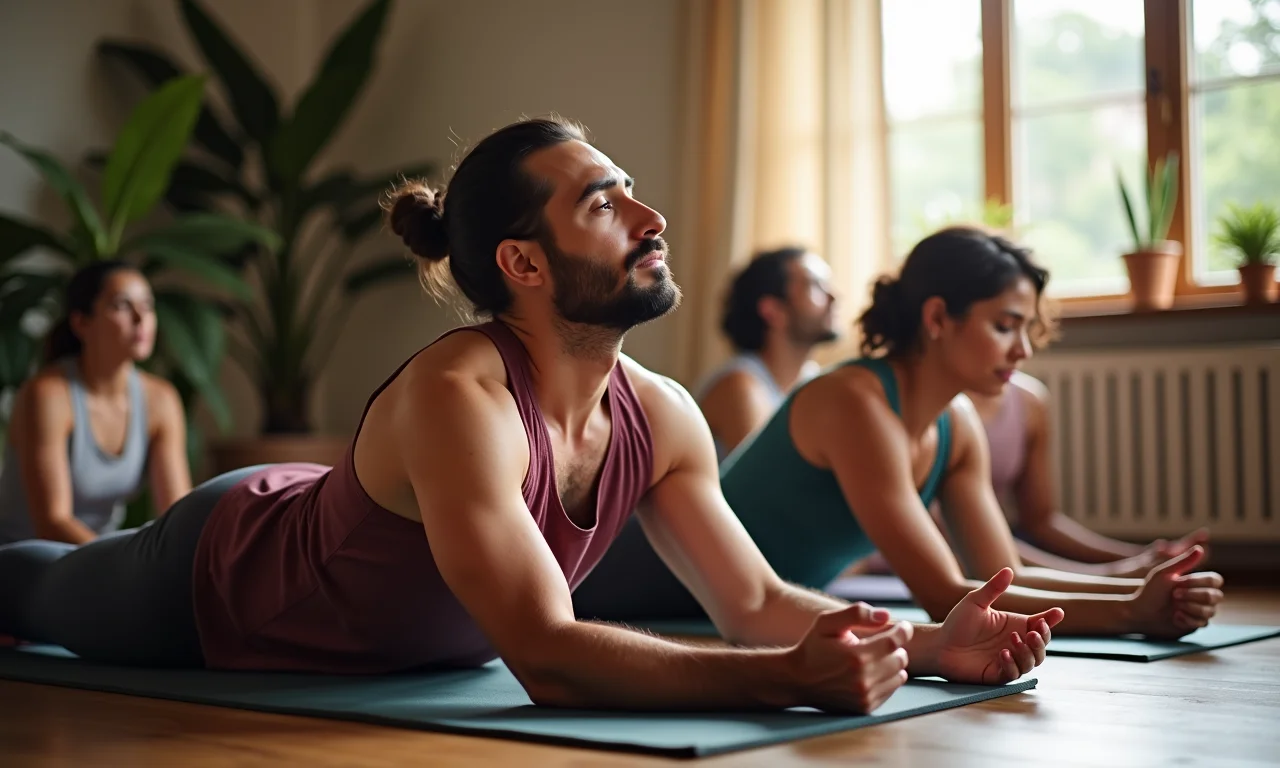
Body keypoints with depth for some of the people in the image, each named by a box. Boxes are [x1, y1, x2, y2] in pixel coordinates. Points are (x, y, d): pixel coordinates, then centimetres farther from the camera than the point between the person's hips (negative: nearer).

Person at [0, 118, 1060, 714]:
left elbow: (757, 601, -17)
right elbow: (548, 659, -50)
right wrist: (794, 679, -57)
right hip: (213, 583, -6)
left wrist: (932, 643, -32)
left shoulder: (663, 418, -21)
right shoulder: (458, 398, -44)